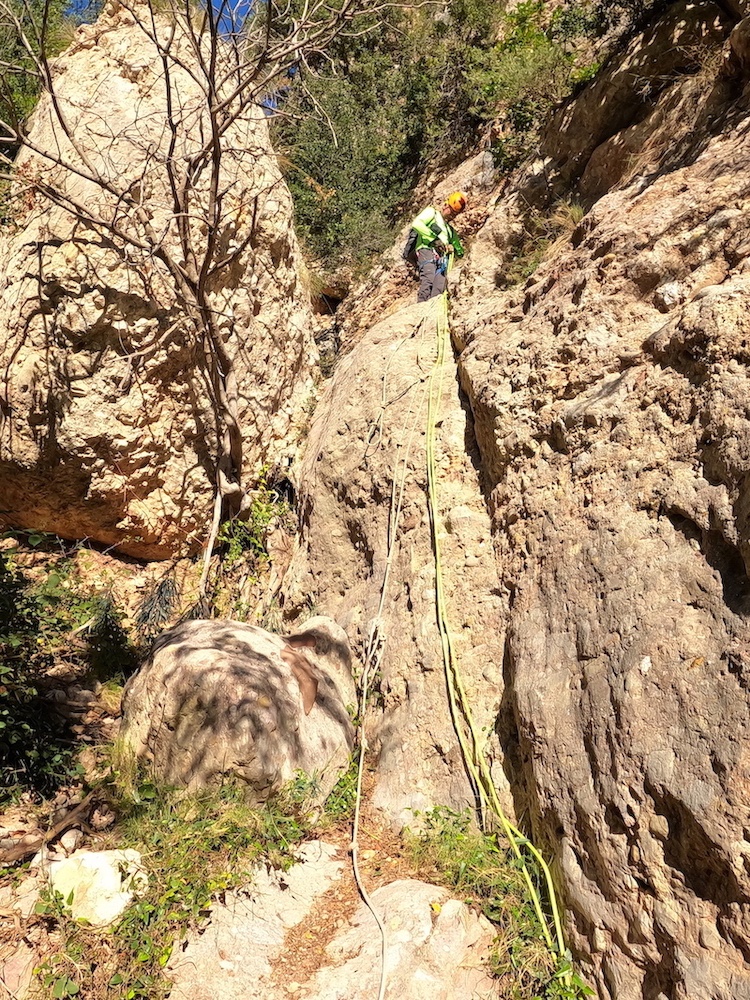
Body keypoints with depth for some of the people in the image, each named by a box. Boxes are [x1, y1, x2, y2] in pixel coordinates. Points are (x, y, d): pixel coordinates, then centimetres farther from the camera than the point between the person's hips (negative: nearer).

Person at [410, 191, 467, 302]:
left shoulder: (451, 230, 37)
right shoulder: (431, 212, 20)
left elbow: (460, 252, 36)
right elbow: (416, 224, -1)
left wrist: (452, 248, 11)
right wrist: (434, 238, -6)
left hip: (442, 258, 6)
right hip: (427, 250, -6)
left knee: (439, 289, -20)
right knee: (428, 282, -31)